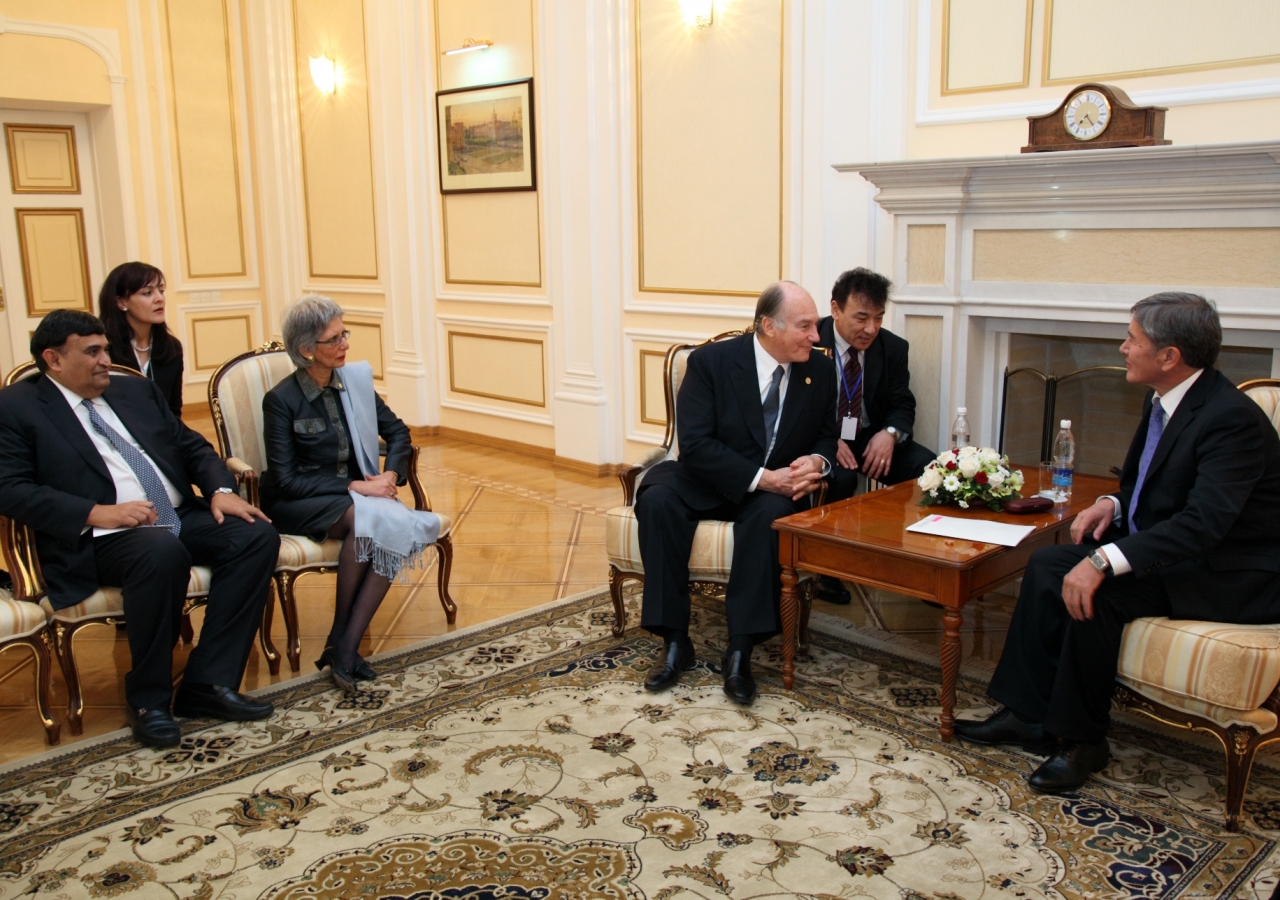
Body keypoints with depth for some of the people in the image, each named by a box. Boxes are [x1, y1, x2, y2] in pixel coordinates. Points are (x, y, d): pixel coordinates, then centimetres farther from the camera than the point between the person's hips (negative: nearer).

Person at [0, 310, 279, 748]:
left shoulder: (136, 389, 20)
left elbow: (191, 445, 21)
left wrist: (221, 490, 0)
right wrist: (97, 513, -21)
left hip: (182, 516, 7)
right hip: (102, 538, -6)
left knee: (257, 535, -18)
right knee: (162, 552, -37)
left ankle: (208, 682, -14)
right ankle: (148, 699, -17)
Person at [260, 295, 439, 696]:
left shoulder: (356, 378, 3)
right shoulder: (281, 400, -12)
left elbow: (397, 432, 11)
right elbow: (285, 480, -15)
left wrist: (391, 474, -8)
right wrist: (353, 486, -21)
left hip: (356, 494, 5)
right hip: (296, 504, -5)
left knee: (397, 527, -28)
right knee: (364, 517, -35)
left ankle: (344, 647, -23)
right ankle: (340, 639, -18)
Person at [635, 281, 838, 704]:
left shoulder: (821, 371, 0)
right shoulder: (710, 362, -11)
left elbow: (827, 434, 13)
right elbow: (695, 444, -18)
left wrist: (817, 461, -13)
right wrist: (762, 477, -28)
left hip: (776, 485, 1)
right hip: (707, 480, -1)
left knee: (770, 513, -35)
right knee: (656, 500, -31)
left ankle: (740, 653, -29)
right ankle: (675, 642, -22)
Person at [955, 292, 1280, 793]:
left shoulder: (1232, 419, -24)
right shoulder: (1162, 400, 5)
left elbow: (1204, 521, -34)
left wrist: (1104, 562, -41)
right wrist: (1114, 503, -2)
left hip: (1230, 576, -9)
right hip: (1172, 552, 9)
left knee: (1097, 592, -28)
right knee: (1048, 565, -5)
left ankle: (1082, 738, -9)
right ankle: (1030, 715, -1)